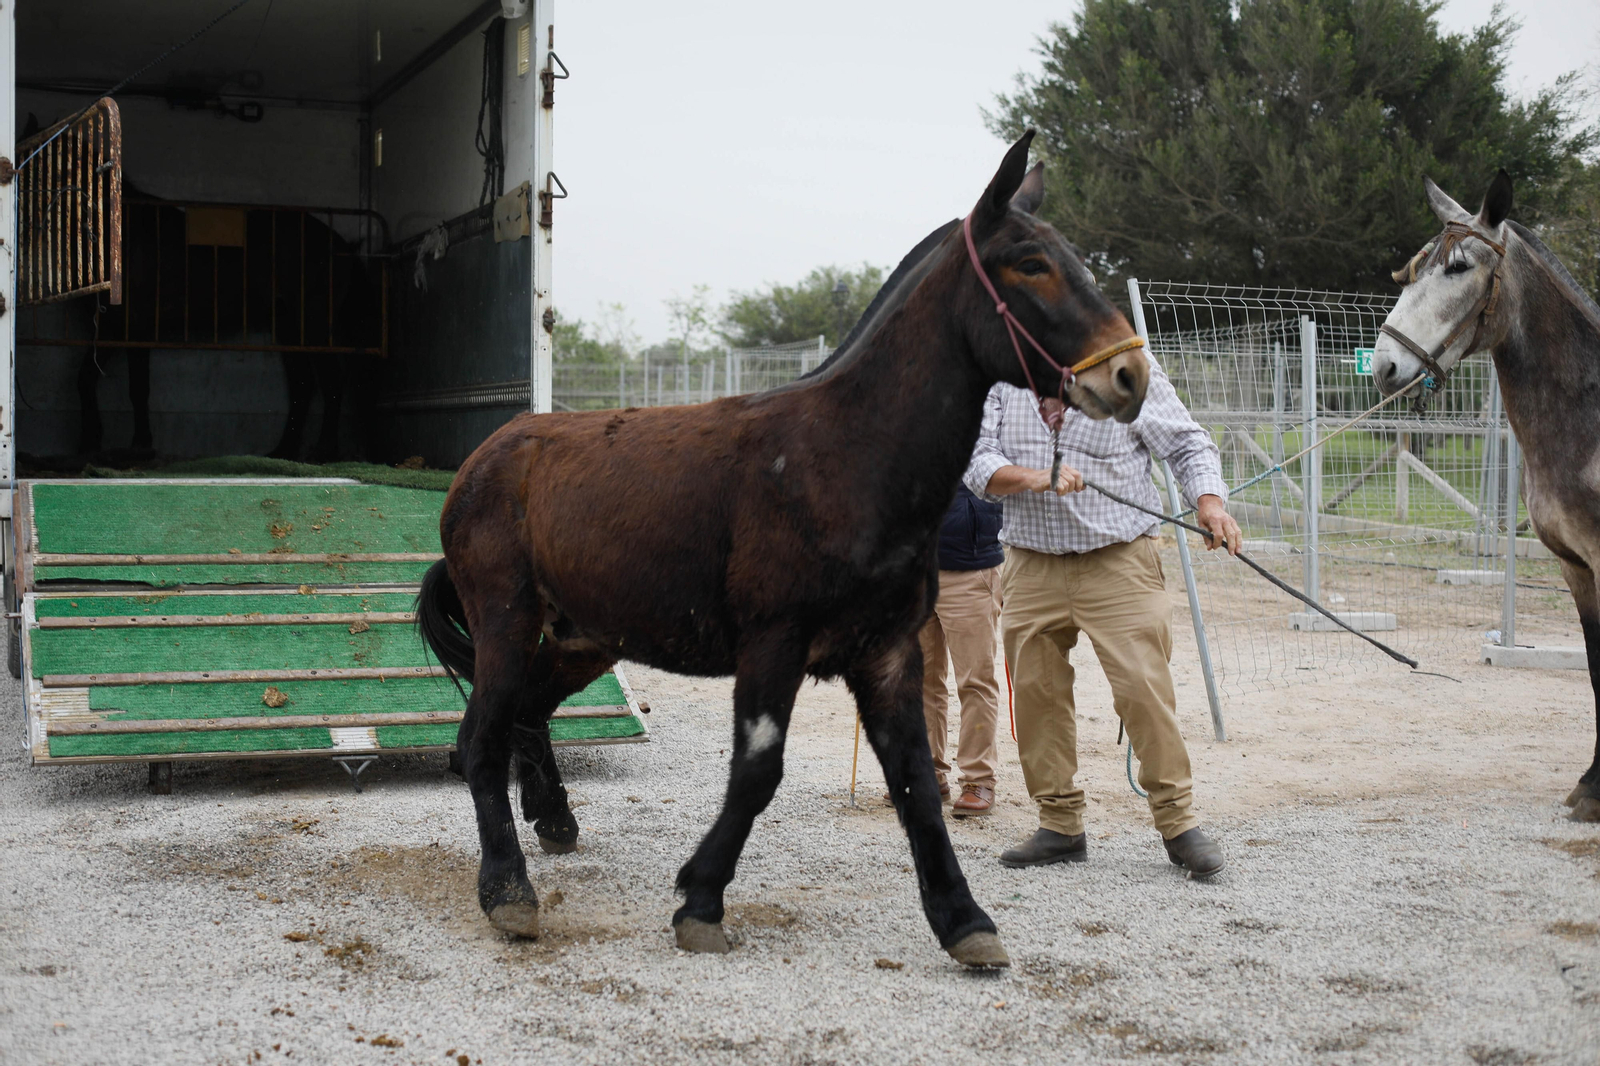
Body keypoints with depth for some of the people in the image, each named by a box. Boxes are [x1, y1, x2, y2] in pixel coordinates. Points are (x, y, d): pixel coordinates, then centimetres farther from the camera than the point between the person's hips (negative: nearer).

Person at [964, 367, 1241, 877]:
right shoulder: (998, 375, 5)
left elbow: (1188, 443, 4)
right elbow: (977, 461, -2)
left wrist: (1209, 499, -14)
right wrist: (1033, 478, -20)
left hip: (1119, 562, -3)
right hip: (1032, 565, 3)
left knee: (1144, 686, -11)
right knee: (1035, 692, 5)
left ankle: (1177, 821, 2)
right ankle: (1060, 825, 19)